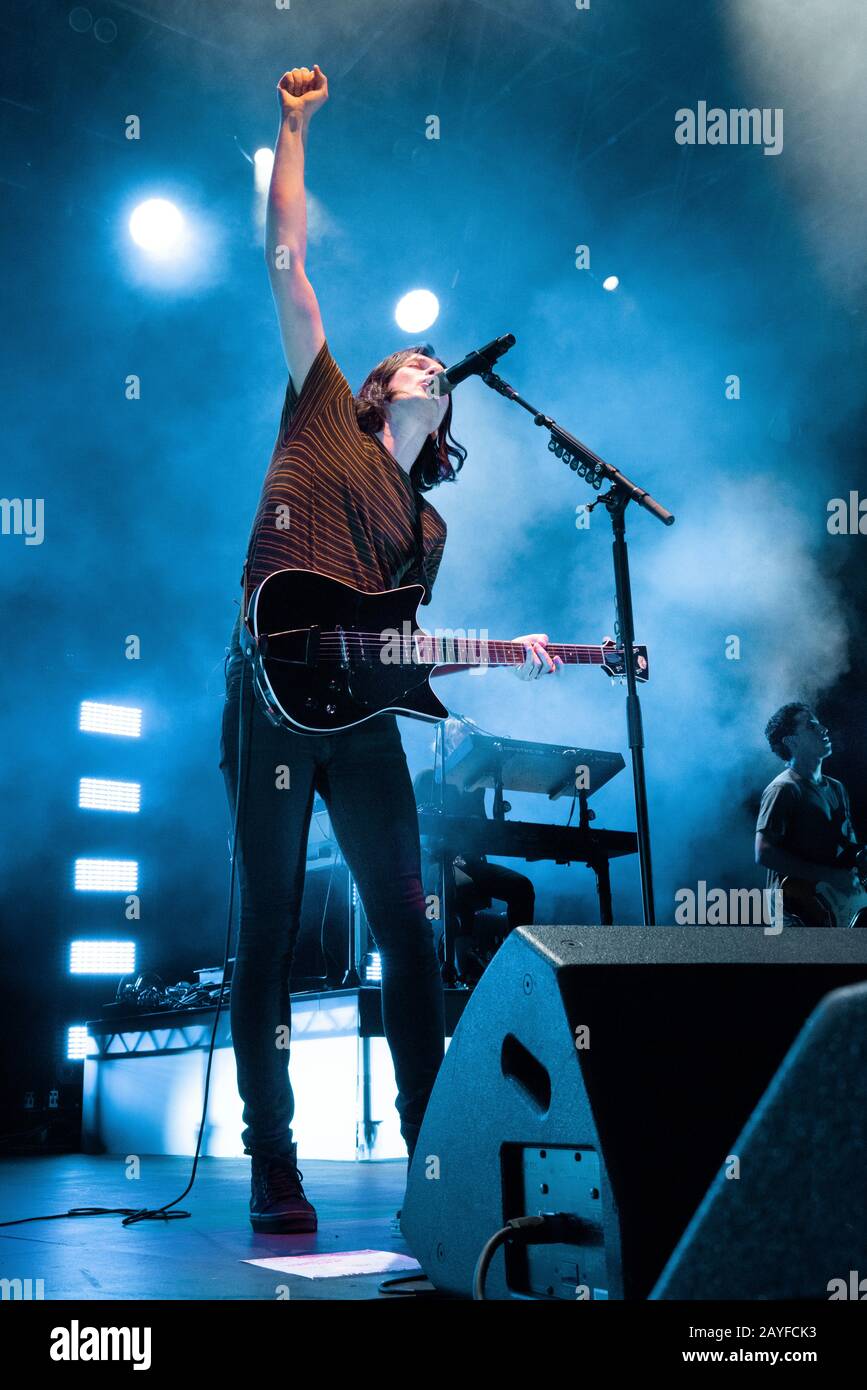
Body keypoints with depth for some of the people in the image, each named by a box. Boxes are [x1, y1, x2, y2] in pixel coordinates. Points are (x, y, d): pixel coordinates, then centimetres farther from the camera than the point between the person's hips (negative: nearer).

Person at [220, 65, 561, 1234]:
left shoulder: (426, 528, 22)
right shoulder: (323, 414, 13)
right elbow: (285, 261, 11)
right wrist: (296, 128, 14)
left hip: (361, 713, 5)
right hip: (273, 695, -4)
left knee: (408, 931, 2)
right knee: (270, 937, -1)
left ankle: (431, 1145, 13)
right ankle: (274, 1166, 8)